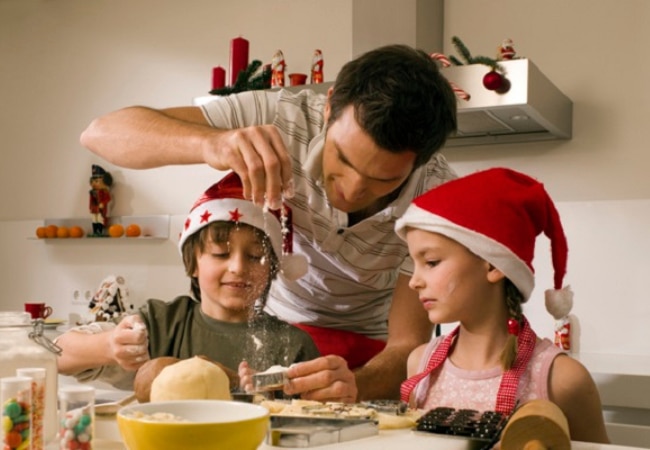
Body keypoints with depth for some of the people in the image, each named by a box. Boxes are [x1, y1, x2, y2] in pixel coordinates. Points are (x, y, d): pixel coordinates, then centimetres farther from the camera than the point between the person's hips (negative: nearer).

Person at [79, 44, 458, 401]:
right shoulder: (280, 117, -25)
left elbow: (409, 345, -22)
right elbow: (102, 132, -29)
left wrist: (353, 384, -44)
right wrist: (210, 143, -48)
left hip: (370, 347, 0)